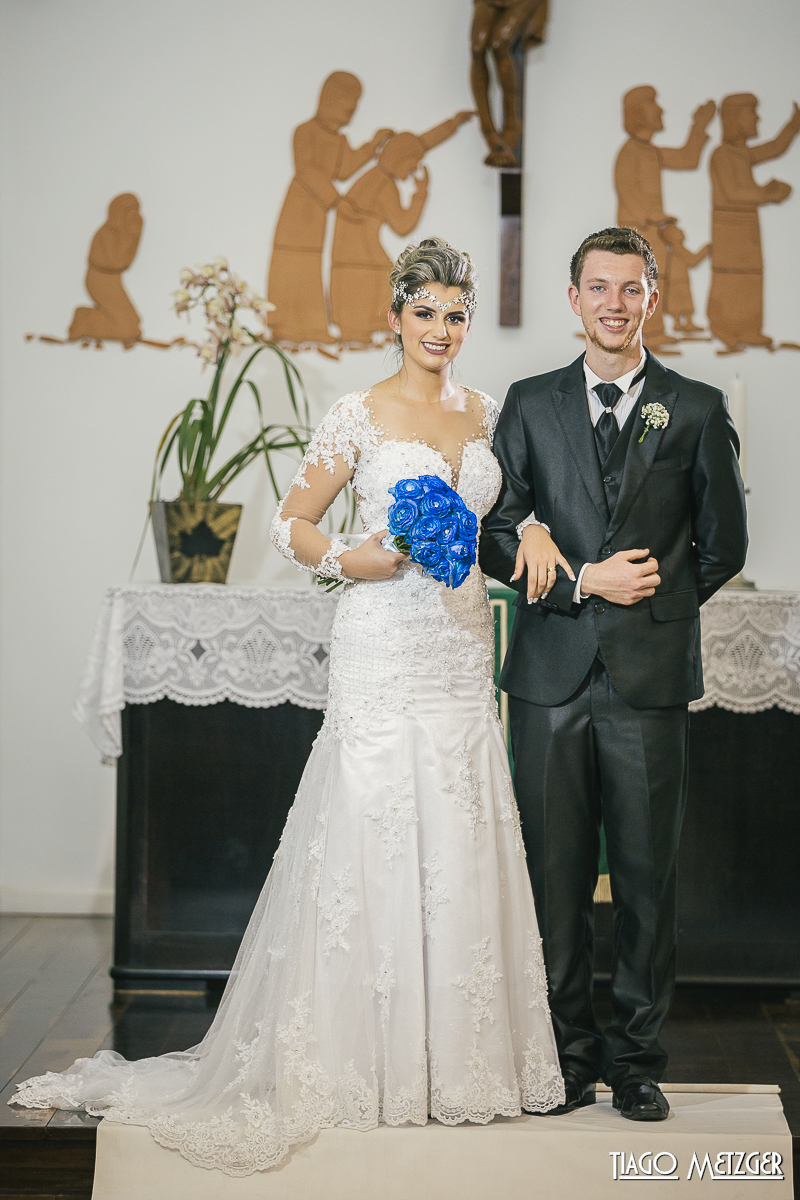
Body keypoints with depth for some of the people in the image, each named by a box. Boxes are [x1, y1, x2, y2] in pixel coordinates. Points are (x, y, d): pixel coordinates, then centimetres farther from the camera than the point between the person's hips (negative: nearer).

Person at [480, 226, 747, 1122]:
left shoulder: (697, 410, 7)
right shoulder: (531, 404, 10)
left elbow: (723, 545, 9)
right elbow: (496, 536, 5)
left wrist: (651, 604, 4)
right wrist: (583, 585, -6)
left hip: (651, 678, -1)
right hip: (551, 676, 1)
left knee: (646, 874, 3)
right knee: (554, 873, 5)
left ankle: (637, 1058, 16)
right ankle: (569, 1052, 17)